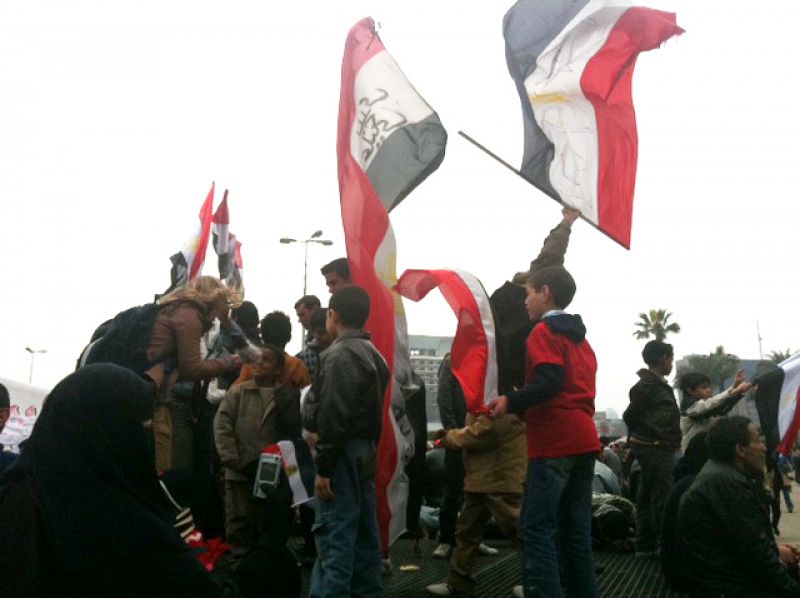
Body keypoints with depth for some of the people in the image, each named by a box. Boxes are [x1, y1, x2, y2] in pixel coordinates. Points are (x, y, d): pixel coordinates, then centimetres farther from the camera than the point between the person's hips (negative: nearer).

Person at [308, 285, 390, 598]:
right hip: (365, 450, 9)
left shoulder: (339, 355, -14)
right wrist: (369, 447, 17)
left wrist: (324, 467, -18)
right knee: (363, 531, 13)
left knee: (335, 534, -8)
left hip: (344, 452, -9)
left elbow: (333, 417, -20)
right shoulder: (372, 353, 14)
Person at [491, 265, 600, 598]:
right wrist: (525, 410, 18)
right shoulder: (580, 338, 21)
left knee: (536, 529, -8)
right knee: (576, 530, 11)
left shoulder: (544, 331, -6)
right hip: (583, 439, 9)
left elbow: (548, 383, -20)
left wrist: (510, 402, -10)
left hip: (554, 442, -9)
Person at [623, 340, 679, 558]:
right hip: (655, 448, -10)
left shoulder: (657, 384, 15)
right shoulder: (648, 386, -16)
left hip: (656, 448, 10)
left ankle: (646, 546, 18)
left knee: (647, 497, 12)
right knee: (663, 499, -6)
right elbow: (630, 416, -13)